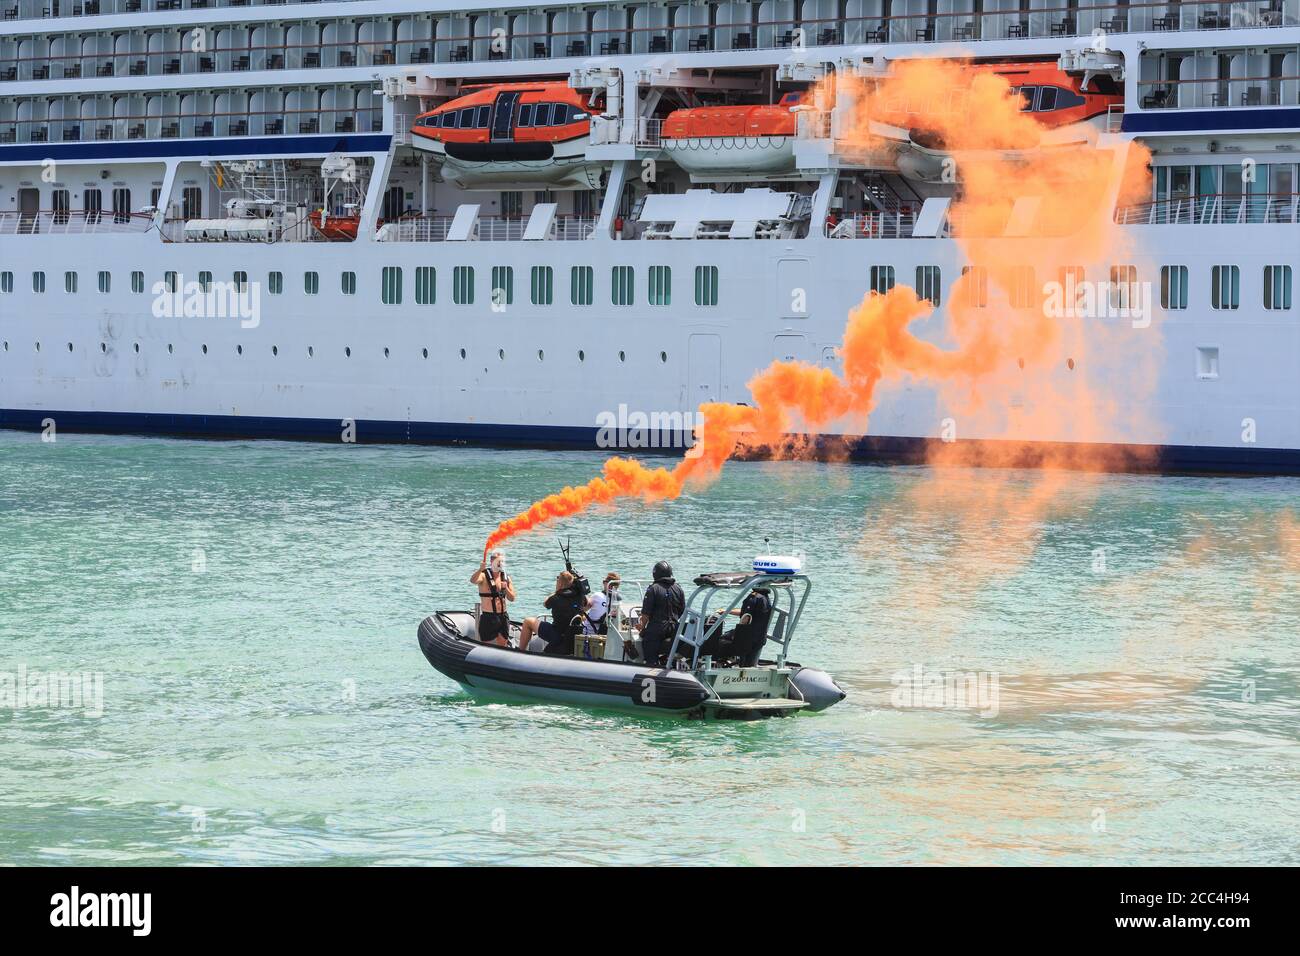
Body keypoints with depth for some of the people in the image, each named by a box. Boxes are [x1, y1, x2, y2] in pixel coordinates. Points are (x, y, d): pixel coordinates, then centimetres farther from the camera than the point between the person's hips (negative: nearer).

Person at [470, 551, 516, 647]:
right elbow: (473, 580, -29)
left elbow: (512, 598, 8)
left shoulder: (506, 578, 10)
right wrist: (481, 570, -46)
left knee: (502, 645, 8)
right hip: (488, 617, -5)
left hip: (503, 617, 5)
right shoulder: (484, 575, -6)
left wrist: (506, 588, -11)